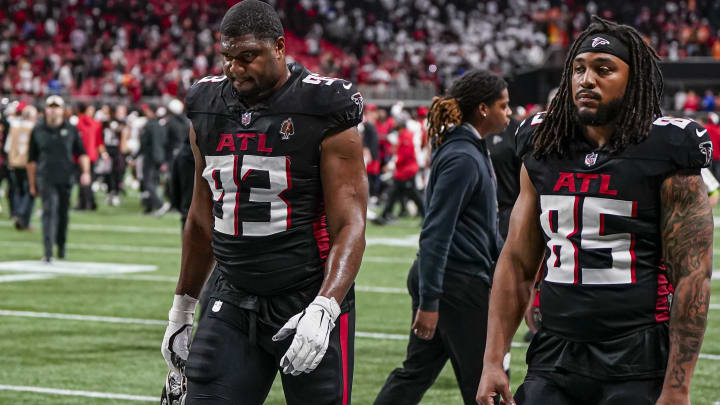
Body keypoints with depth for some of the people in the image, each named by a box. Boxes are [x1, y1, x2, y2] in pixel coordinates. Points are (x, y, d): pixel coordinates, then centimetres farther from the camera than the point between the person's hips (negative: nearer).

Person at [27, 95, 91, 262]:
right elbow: (32, 160, 10)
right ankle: (47, 252, -22)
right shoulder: (37, 131, 5)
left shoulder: (71, 130, 7)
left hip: (65, 179, 2)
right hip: (46, 179, -2)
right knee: (49, 211, -15)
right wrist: (32, 184, 9)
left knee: (63, 214, 10)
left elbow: (82, 153, 10)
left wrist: (85, 172, -7)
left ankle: (61, 246, 30)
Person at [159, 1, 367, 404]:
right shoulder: (209, 109, 8)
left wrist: (323, 310, -27)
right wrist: (182, 310, 21)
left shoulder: (323, 112, -9)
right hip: (232, 302, 5)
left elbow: (350, 225, -13)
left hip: (309, 300, -4)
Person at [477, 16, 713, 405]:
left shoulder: (664, 155, -6)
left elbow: (692, 275, -9)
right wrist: (493, 361, 6)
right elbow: (517, 263, 14)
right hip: (554, 359, 4)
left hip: (637, 367, -4)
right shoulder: (542, 152, 10)